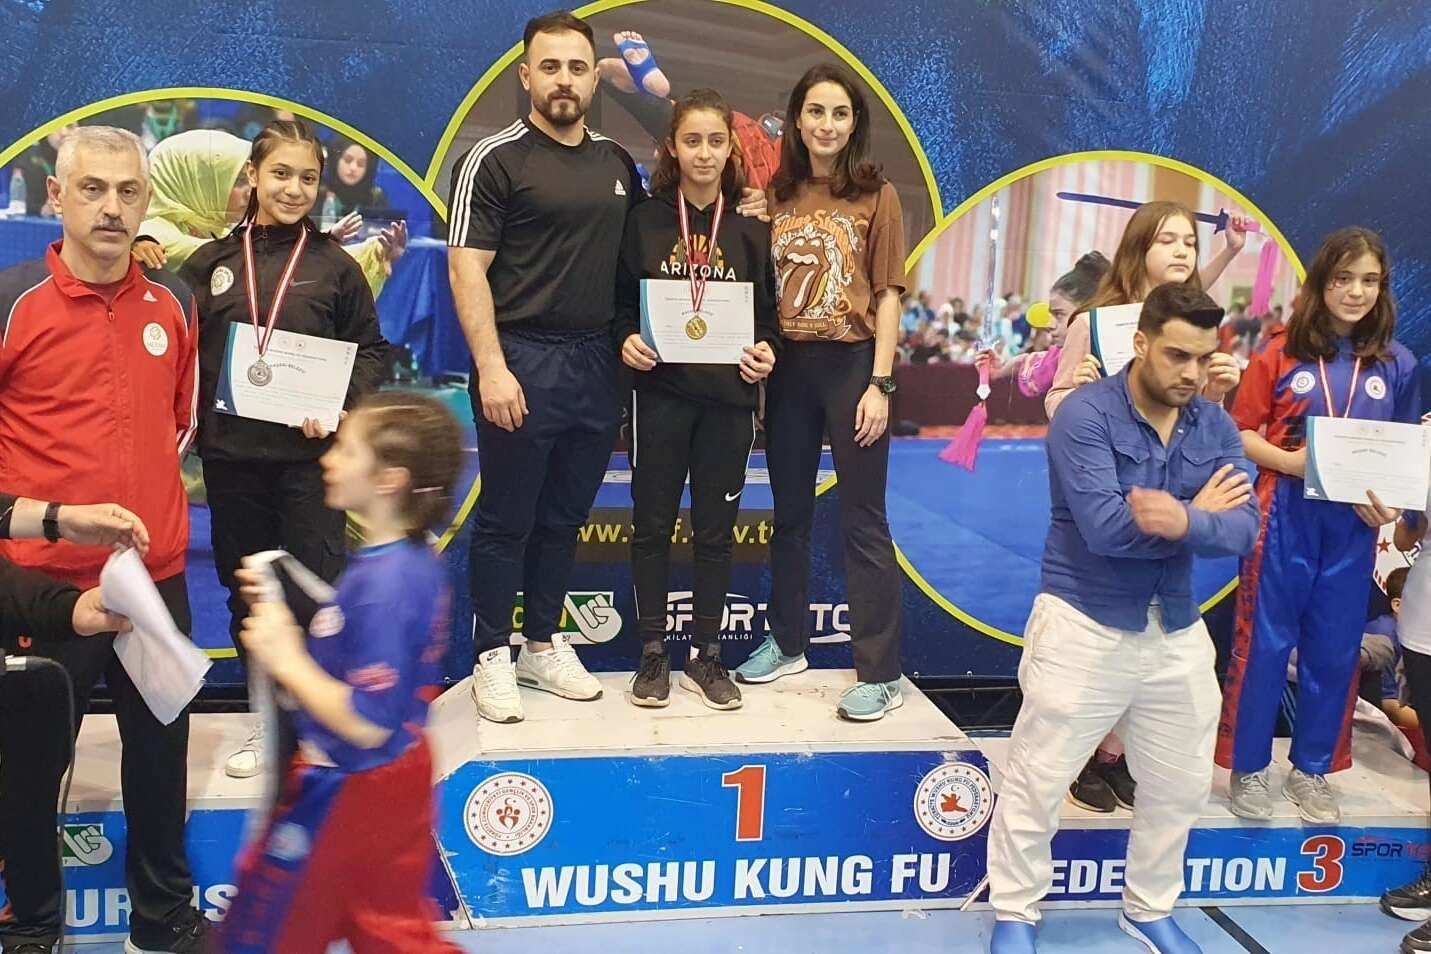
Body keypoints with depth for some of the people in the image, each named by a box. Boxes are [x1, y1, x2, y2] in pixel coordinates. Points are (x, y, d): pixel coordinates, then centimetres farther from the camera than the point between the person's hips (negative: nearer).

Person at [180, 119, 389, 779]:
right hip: (230, 453, 3)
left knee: (316, 584, 0)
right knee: (244, 587, 11)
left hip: (310, 453, -2)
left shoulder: (334, 265, 2)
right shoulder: (211, 263, 6)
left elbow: (370, 350, 2)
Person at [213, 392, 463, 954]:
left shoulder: (383, 585, -29)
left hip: (343, 794, -9)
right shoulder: (415, 561, -1)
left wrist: (286, 660, -22)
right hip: (395, 780, 9)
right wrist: (285, 616, 0)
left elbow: (367, 724, -29)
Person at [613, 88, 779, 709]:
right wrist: (627, 341, -14)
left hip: (728, 398, 1)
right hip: (660, 393, -1)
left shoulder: (750, 227, 5)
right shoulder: (645, 221, 2)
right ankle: (653, 654, 18)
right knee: (652, 524, 5)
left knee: (715, 529, 8)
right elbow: (621, 301, 5)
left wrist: (765, 351, -9)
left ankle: (705, 656, 20)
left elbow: (768, 310, 9)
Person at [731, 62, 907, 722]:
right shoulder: (779, 197, 9)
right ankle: (787, 643, 31)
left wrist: (879, 383, -11)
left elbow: (887, 296, -5)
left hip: (851, 365, -4)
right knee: (789, 513, 15)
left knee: (862, 521, -1)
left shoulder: (876, 196, -2)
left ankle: (881, 675, 5)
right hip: (786, 367, 5)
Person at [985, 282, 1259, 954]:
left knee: (1181, 787, 18)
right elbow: (1104, 527, -27)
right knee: (1036, 782, 5)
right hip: (1085, 625, -6)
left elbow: (1243, 528, -11)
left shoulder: (1215, 427, 2)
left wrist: (1184, 521, -32)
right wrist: (1199, 514, -15)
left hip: (1177, 631, 6)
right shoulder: (1086, 414, -15)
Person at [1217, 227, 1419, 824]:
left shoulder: (1396, 365, 5)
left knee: (1335, 647, 10)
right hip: (1284, 517, -3)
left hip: (1353, 525, 3)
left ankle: (1311, 770, 26)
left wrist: (1390, 503, -8)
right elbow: (1240, 433, -2)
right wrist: (1290, 461, -18)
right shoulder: (1281, 353, -3)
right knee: (1264, 641, 4)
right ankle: (1247, 767, 17)